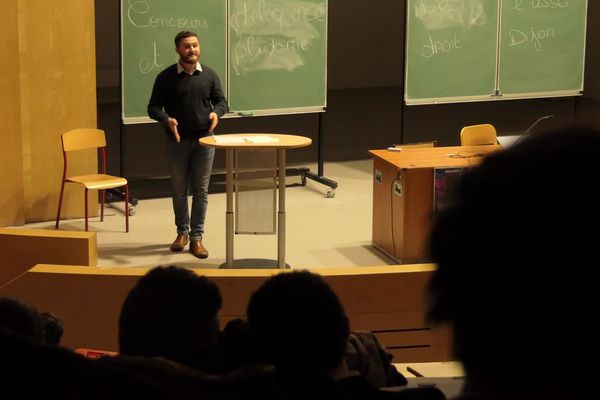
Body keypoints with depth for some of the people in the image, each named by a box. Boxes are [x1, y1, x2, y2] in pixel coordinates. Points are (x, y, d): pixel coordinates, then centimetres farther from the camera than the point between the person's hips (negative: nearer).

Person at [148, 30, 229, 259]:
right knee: (179, 190, 10)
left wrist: (216, 112, -14)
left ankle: (196, 237, 10)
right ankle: (182, 232, 27)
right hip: (177, 140, -1)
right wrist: (167, 119, -23)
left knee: (201, 191, 2)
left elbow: (221, 101, 9)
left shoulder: (209, 75, 2)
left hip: (204, 139, 1)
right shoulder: (166, 77, -4)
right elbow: (153, 107, -3)